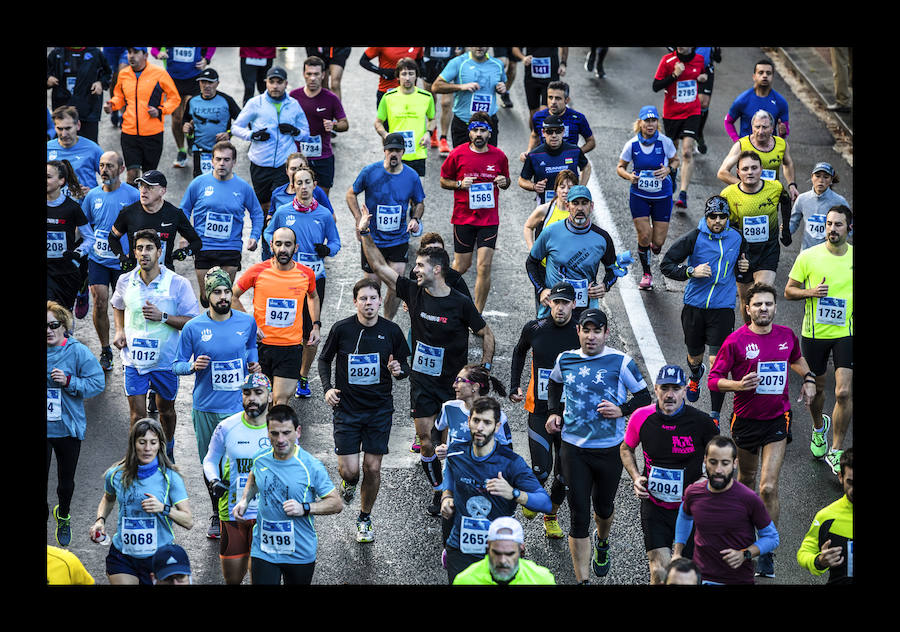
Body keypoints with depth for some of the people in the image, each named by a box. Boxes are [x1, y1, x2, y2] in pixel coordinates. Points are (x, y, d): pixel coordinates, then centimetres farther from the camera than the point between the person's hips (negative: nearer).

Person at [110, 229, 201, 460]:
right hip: (134, 358, 1)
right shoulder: (125, 281, -2)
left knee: (166, 409, 19)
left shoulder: (178, 284, -12)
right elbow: (117, 306, 20)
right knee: (137, 414, -3)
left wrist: (163, 317, -23)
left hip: (165, 360, -1)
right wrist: (120, 331, 3)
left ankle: (167, 447, 45)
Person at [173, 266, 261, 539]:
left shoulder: (247, 322, 0)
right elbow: (177, 365, 3)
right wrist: (193, 366, -19)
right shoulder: (193, 328, -5)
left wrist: (253, 363, 2)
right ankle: (217, 514, 33)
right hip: (205, 408, 0)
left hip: (239, 406, 0)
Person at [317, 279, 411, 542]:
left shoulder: (391, 330, -3)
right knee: (349, 469, -7)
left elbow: (405, 366, 8)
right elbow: (324, 359, 9)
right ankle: (349, 482, 32)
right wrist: (327, 388, -5)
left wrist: (398, 370, -15)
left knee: (372, 469, 2)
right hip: (346, 409, -1)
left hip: (380, 409, 1)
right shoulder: (341, 329, -6)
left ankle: (365, 518, 24)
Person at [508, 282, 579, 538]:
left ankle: (551, 516, 31)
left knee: (564, 473, 7)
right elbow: (519, 353, 19)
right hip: (539, 411, 0)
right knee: (541, 470, -10)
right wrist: (514, 386, 15)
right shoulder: (534, 329, -3)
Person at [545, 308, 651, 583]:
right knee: (578, 514, -3)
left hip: (610, 448, -1)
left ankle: (602, 543, 53)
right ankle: (582, 579, 1)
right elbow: (554, 383, 24)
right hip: (573, 447, 1)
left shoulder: (620, 362, -9)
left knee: (603, 506, 18)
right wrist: (554, 411, 9)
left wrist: (621, 410, -18)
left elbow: (644, 397, -1)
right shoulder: (565, 360, 1)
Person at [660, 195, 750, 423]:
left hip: (723, 309, 0)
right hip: (695, 307, 0)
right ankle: (695, 376, 55)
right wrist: (691, 271, -21)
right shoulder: (693, 238, -8)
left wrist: (743, 269, -3)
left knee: (717, 361, -10)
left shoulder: (737, 239, 2)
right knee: (695, 356, 17)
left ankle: (715, 415, -2)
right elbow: (666, 265, -6)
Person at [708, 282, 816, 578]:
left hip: (777, 420, 0)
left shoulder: (787, 335, 1)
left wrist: (809, 379, 8)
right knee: (746, 479, 18)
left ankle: (767, 553, -1)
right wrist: (739, 385, -25)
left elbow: (797, 358, 25)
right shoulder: (736, 341, -10)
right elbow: (713, 379, -8)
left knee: (769, 488, -10)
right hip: (746, 418, 0)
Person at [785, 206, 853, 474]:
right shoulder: (808, 256, -6)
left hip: (846, 333, 0)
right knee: (816, 388, 14)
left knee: (844, 393, -11)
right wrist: (810, 292, -17)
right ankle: (819, 426, 47)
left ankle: (836, 451, 1)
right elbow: (789, 291, 1)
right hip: (814, 333, 0)